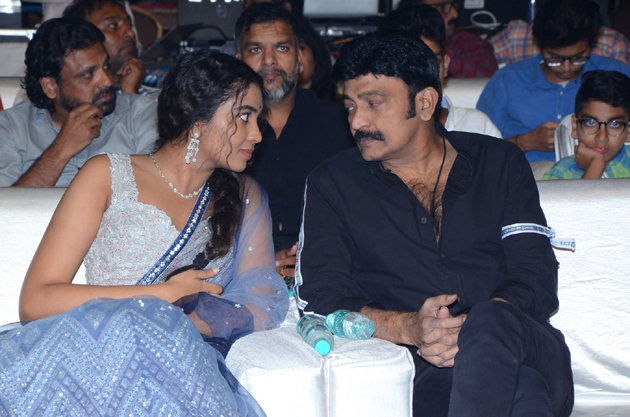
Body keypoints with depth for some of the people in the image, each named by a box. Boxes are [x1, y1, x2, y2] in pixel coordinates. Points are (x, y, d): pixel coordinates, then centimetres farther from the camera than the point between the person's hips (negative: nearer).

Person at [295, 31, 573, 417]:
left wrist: (474, 328, -18)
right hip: (433, 370, -3)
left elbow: (537, 278, 4)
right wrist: (408, 327, -17)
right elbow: (320, 299, 2)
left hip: (522, 348, 3)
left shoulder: (500, 163, 14)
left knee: (493, 320, -36)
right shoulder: (333, 185, 13)